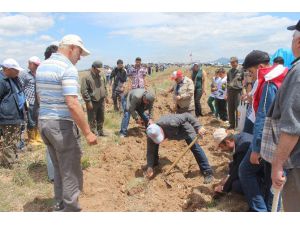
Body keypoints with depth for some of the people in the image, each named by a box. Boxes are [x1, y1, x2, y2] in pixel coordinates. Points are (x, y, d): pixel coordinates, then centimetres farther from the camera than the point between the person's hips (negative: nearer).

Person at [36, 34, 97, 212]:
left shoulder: (42, 66, 10)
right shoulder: (68, 69, -17)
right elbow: (73, 104, -25)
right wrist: (88, 132, -21)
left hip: (44, 122, 9)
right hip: (62, 125, -9)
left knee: (59, 169, 22)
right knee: (71, 173, 4)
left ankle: (60, 205, 35)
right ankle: (70, 208, 15)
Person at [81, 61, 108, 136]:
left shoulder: (101, 76, 9)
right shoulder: (87, 77, -14)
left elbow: (105, 87, 21)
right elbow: (84, 91, -16)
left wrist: (105, 96, 18)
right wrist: (88, 101, -17)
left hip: (101, 101, 7)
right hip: (92, 102, -7)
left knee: (101, 117, 16)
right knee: (92, 119, 3)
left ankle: (100, 131, 31)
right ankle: (94, 132, 15)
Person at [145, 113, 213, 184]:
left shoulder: (170, 123, -45)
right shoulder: (151, 135, -28)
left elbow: (187, 116, -37)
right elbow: (150, 152, -21)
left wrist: (198, 127, -41)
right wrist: (150, 167, -27)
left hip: (185, 129, -4)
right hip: (172, 133, 5)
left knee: (195, 148, -15)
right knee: (153, 146, -2)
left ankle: (208, 173, -7)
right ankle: (155, 162, 23)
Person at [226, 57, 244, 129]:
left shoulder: (241, 70, -1)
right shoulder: (229, 71, 14)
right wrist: (227, 94, 16)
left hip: (238, 91, -5)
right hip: (230, 91, 5)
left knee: (238, 109, -5)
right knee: (230, 109, 8)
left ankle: (238, 125, 4)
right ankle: (232, 124, 18)